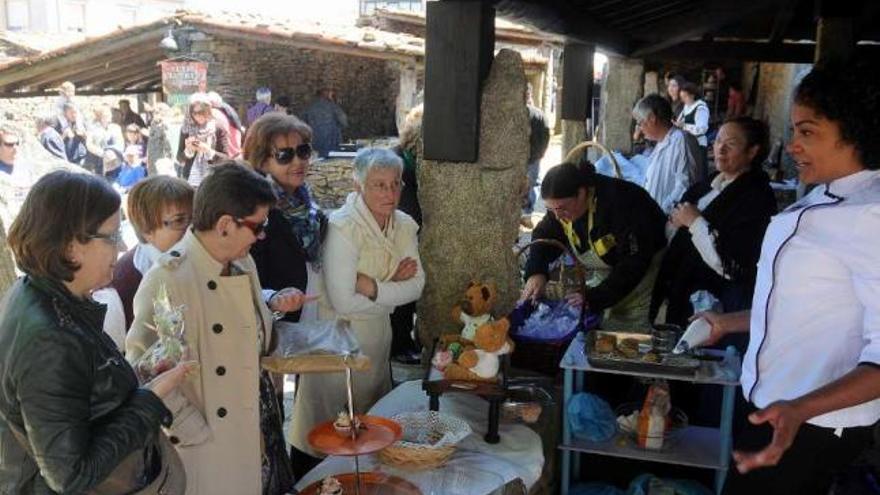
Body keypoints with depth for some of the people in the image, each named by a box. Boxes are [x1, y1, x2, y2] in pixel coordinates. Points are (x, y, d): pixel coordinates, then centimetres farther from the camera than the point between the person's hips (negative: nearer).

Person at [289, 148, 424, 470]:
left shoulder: (404, 225, 0)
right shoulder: (343, 227, -22)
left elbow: (416, 286, -8)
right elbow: (343, 301, -27)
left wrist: (373, 287, -22)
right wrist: (394, 286, -15)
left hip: (378, 334, 7)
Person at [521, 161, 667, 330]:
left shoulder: (618, 203, -32)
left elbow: (634, 264, -32)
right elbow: (544, 235, 0)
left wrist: (595, 298, -35)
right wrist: (536, 272, -20)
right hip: (606, 277, 7)